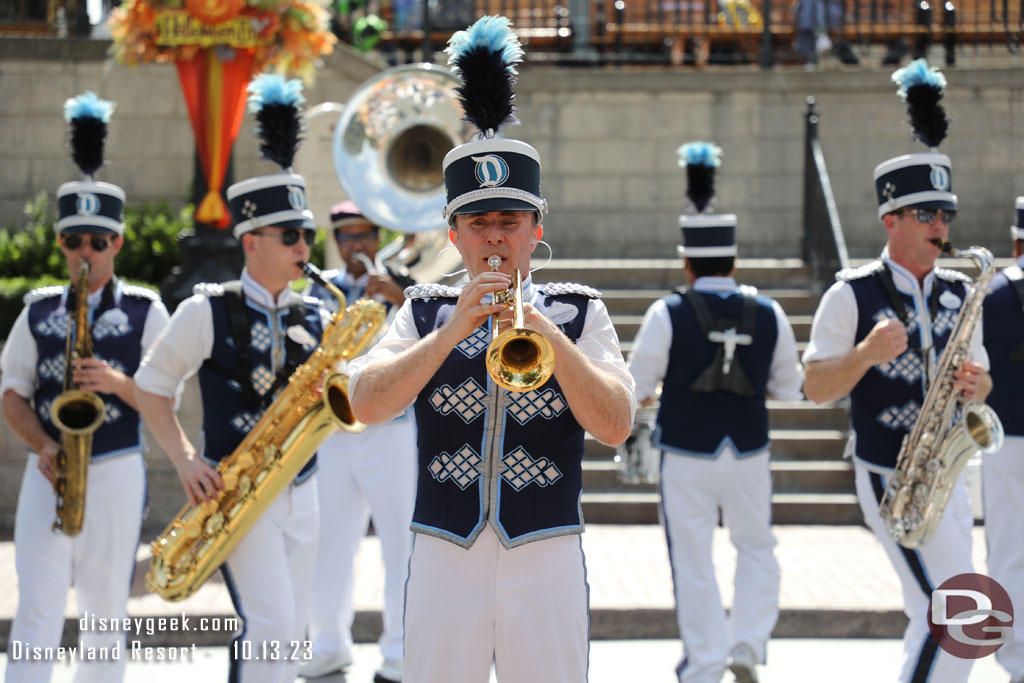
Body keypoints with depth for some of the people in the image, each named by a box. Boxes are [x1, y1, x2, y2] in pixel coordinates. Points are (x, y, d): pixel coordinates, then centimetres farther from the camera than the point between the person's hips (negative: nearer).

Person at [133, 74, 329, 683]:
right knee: (270, 625, -18)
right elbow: (152, 386, 2)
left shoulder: (315, 319, 9)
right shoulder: (208, 312, -4)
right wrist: (186, 461, -9)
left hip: (301, 491, 6)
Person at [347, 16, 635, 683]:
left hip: (546, 560, 0)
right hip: (444, 558, 1)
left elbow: (616, 426, -7)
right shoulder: (425, 313, 8)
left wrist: (549, 335, -18)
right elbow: (366, 404, -7)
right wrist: (452, 331, -16)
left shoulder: (578, 312, 6)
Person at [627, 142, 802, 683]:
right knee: (756, 549, 20)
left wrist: (643, 394, 14)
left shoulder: (668, 314, -11)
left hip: (686, 456, -2)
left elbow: (635, 388, -7)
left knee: (693, 562, 7)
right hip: (748, 453, 2)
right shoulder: (768, 314, -2)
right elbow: (790, 388, 7)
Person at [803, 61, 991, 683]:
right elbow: (816, 388, -8)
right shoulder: (853, 295, -7)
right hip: (891, 476, -7)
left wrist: (977, 384, -7)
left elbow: (978, 374, 17)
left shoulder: (957, 293, 11)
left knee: (939, 620, 12)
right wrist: (866, 354, -26)